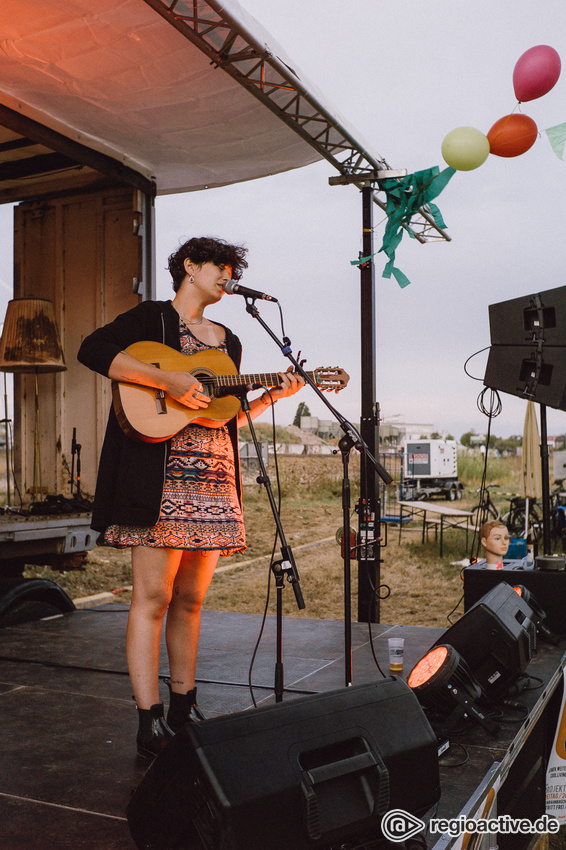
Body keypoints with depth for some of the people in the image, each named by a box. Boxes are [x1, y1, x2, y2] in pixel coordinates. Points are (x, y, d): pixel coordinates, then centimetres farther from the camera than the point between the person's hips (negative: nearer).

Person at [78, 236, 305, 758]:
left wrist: (274, 395, 11)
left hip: (215, 481, 7)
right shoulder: (152, 317, 4)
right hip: (160, 475, -6)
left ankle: (184, 708, 21)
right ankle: (150, 724, -1)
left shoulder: (227, 341, 23)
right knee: (154, 595, -7)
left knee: (190, 598, 11)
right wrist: (168, 380, -19)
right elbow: (93, 351, -13)